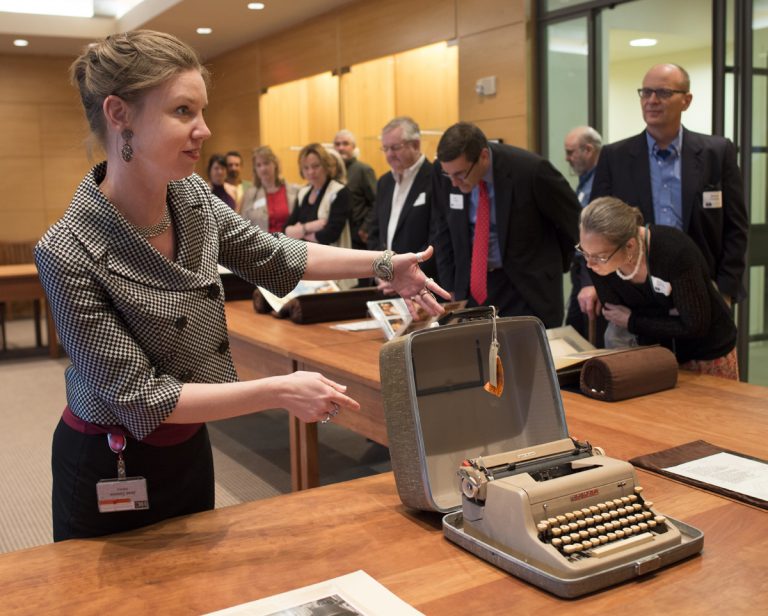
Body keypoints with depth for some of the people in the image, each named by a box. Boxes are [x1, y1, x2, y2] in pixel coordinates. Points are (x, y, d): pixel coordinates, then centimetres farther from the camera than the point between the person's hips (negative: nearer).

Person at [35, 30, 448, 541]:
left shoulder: (191, 196, -10)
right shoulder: (70, 252, -28)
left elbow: (273, 258, 5)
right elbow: (139, 396, -26)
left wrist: (385, 265, 0)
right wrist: (279, 392, -30)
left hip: (189, 448, 6)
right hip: (111, 474, -6)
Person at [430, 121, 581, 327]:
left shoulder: (530, 170, -22)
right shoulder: (443, 171, -10)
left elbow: (572, 219, -5)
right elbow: (443, 232, 5)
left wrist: (557, 266, 6)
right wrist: (451, 288, 2)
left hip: (527, 283, -3)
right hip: (472, 284, 3)